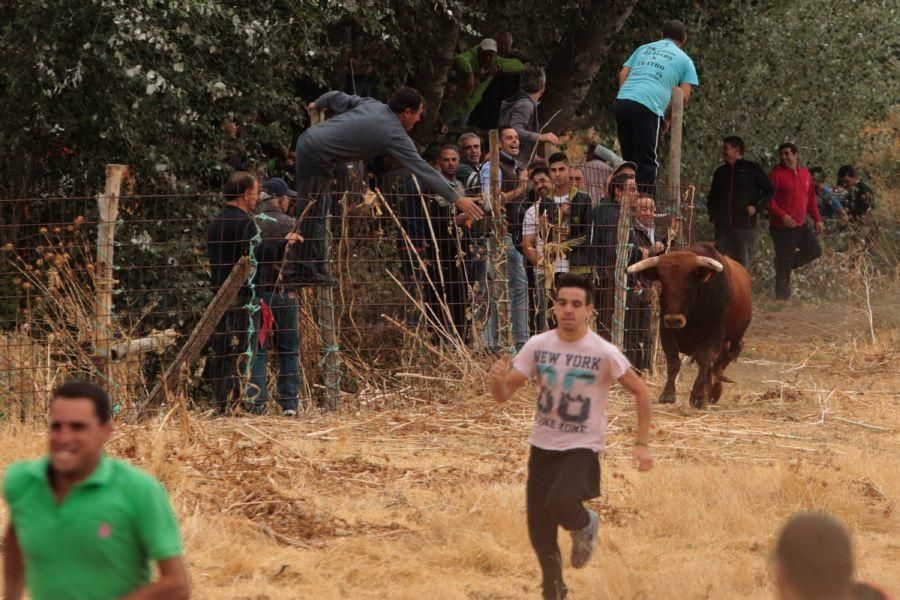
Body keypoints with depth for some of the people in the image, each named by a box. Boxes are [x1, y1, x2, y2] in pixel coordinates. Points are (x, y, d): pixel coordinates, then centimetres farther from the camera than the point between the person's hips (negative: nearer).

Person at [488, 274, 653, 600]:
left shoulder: (604, 353, -15)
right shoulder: (537, 346, -5)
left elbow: (641, 392, -2)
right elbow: (504, 395, -3)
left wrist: (641, 444, -7)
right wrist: (498, 379, -26)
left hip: (582, 449, -4)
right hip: (542, 447, 4)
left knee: (560, 502, -32)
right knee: (540, 535, 6)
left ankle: (585, 525, 4)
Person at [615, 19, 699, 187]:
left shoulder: (644, 49, 26)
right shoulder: (684, 60, 14)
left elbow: (623, 74, 18)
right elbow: (684, 96, 6)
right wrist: (668, 118, 16)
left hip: (622, 101, 5)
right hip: (648, 107, -5)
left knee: (628, 158, 13)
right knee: (646, 161, -2)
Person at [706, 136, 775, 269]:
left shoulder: (752, 169, 1)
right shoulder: (721, 172, 15)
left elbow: (770, 191, 3)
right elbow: (712, 197, 27)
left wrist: (756, 208, -8)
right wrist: (712, 213, 11)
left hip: (745, 226, -4)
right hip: (723, 227, 4)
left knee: (742, 265, -2)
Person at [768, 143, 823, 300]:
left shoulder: (805, 174, 10)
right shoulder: (776, 174, -10)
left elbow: (811, 199, 18)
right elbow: (769, 200, -15)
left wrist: (817, 219, 14)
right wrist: (782, 215, -26)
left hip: (800, 226, 7)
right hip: (782, 228, -7)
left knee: (815, 251, 6)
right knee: (783, 261, -2)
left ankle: (787, 265, 19)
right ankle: (782, 295, 7)